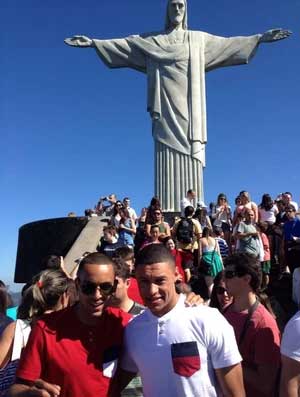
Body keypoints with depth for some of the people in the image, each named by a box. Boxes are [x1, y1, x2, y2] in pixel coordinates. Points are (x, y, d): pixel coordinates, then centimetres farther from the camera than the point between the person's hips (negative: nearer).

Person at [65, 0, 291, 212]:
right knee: (168, 158, -11)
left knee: (189, 157, -10)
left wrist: (260, 38, 13)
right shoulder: (151, 40, 19)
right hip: (167, 108, 0)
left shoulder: (199, 39, 21)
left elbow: (228, 44, 18)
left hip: (188, 108, 1)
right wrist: (93, 43, 5)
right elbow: (123, 45, 13)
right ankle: (166, 216, -15)